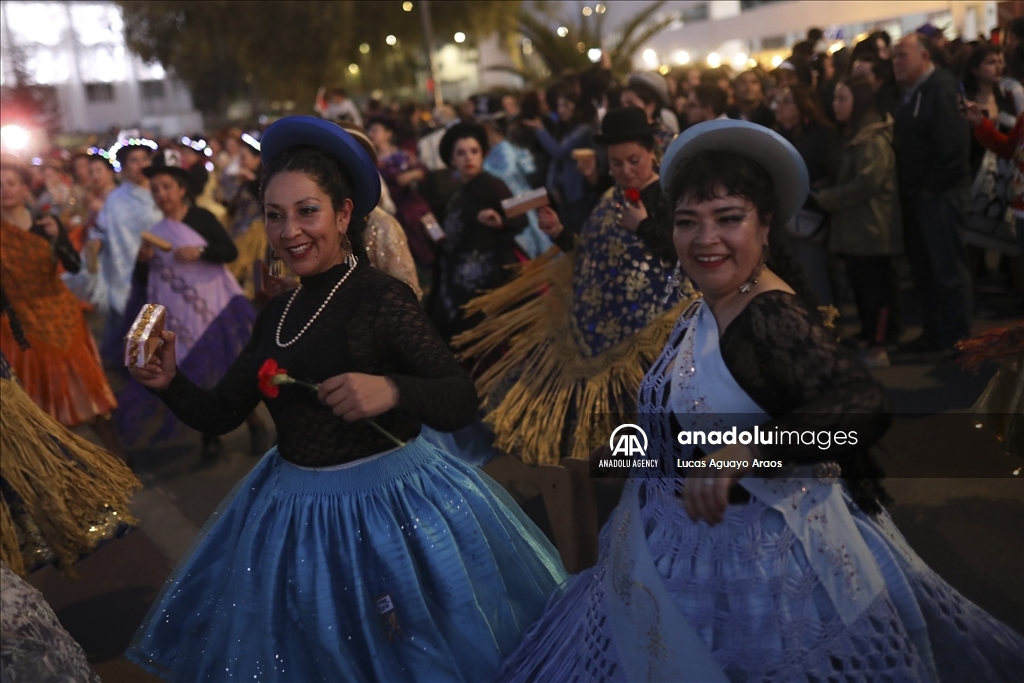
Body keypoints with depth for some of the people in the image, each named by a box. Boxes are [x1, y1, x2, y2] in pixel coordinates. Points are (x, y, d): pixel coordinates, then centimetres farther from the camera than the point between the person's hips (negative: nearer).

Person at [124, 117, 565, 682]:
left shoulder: (380, 297, -16)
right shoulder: (278, 315, 5)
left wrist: (393, 391, -39)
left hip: (385, 503, -6)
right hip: (291, 507, 6)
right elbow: (222, 412, 9)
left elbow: (462, 400, -22)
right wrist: (170, 384, -9)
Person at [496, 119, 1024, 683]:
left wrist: (747, 449, -52)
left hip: (762, 555, -9)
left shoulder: (773, 315, -25)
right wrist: (633, 442, 25)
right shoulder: (712, 304, 1)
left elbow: (863, 405, -41)